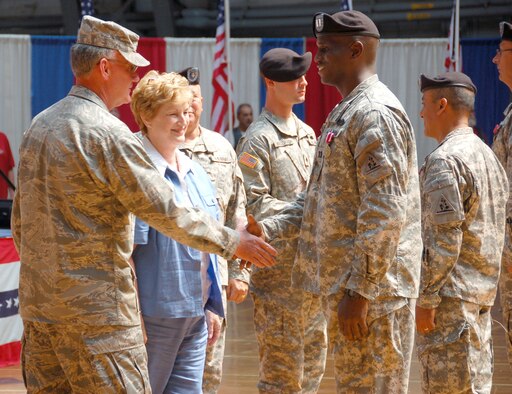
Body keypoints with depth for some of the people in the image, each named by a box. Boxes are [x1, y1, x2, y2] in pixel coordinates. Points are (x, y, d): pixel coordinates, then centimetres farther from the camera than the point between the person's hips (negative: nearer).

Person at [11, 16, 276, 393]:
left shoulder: (39, 126, 13)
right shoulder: (107, 132, -14)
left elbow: (21, 221, 19)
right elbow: (166, 211, -14)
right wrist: (232, 241, -3)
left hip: (37, 303, 9)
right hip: (96, 307, -9)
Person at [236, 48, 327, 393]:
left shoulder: (308, 134, 17)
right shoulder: (258, 139, -9)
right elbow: (254, 202, -16)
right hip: (279, 264, -8)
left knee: (313, 363, 13)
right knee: (282, 365, -5)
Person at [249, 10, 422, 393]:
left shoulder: (376, 114, -16)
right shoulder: (344, 113, 18)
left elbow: (384, 213, -22)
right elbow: (319, 199, 20)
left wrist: (360, 290, -23)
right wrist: (268, 229, 6)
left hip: (372, 288, -10)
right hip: (343, 282, 10)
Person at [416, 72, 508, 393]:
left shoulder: (445, 160, -15)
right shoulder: (487, 155, 15)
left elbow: (443, 240, -20)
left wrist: (425, 299, -17)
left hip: (451, 296, -10)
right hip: (482, 294, 10)